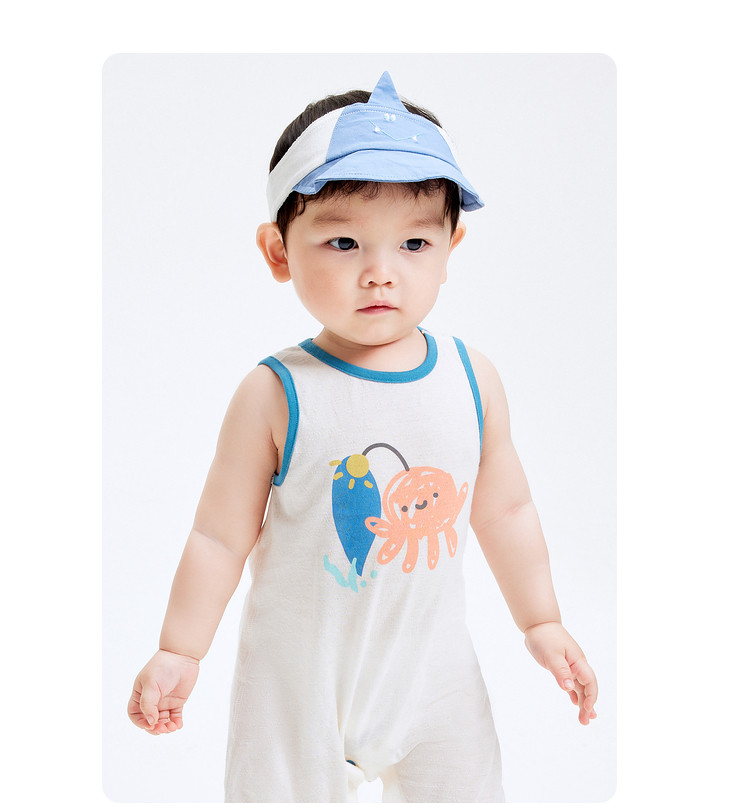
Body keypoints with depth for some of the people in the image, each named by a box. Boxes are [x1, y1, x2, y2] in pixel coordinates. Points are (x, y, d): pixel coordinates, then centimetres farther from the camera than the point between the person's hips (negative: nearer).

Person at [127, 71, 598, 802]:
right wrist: (179, 652, -8)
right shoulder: (275, 395, -18)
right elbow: (220, 535, -10)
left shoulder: (472, 379, -6)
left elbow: (505, 509, 5)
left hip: (434, 668, 3)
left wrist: (542, 624, 9)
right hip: (299, 677, -3)